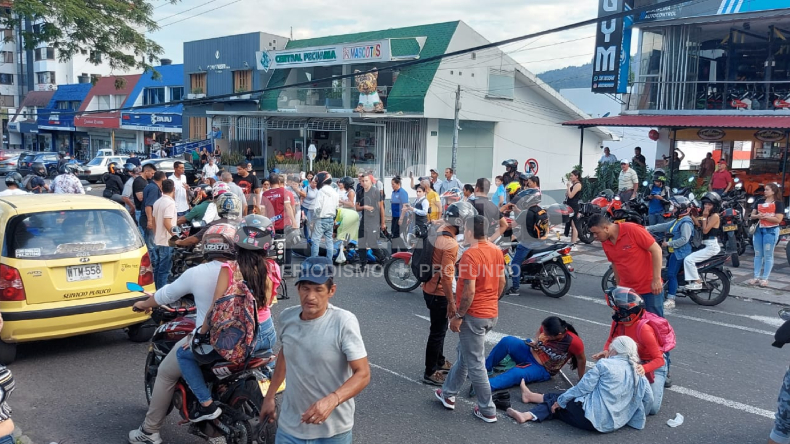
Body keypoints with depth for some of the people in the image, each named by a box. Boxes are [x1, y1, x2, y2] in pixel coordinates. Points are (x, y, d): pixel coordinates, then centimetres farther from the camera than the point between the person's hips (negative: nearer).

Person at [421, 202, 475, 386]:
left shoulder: (439, 231, 2)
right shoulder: (450, 244, -27)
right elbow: (446, 276, -28)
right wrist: (451, 301, -21)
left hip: (430, 288, 9)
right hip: (439, 293, -9)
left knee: (440, 329, 23)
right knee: (438, 332, 3)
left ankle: (440, 362, 39)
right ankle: (430, 373, 15)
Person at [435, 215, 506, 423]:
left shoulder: (470, 254, -21)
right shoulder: (497, 251, 4)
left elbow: (470, 291, -24)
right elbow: (501, 282, 13)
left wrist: (458, 316, -15)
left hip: (473, 315, -9)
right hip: (491, 314, 9)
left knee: (475, 363, 4)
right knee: (465, 354, 22)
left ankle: (487, 410, 12)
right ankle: (448, 394, 34)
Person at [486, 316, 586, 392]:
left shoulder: (574, 342, -28)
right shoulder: (547, 328, -15)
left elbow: (581, 360, -12)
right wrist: (535, 341, -12)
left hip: (542, 369, -4)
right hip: (529, 351, 4)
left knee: (517, 373, -34)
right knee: (507, 341, -23)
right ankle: (486, 368, -13)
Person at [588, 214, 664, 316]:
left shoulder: (632, 230, -18)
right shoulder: (605, 243, 0)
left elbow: (656, 250, -16)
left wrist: (657, 279, -18)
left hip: (650, 288, -6)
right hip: (627, 289, 6)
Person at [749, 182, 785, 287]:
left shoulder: (778, 203, -3)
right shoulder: (759, 202, 12)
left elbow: (778, 219, -12)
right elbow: (752, 215, 11)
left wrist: (765, 217, -16)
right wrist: (757, 216, -10)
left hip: (771, 231, -6)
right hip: (758, 229, 6)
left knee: (768, 255, -1)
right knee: (758, 254, 9)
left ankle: (765, 278, 2)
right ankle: (756, 277, 14)